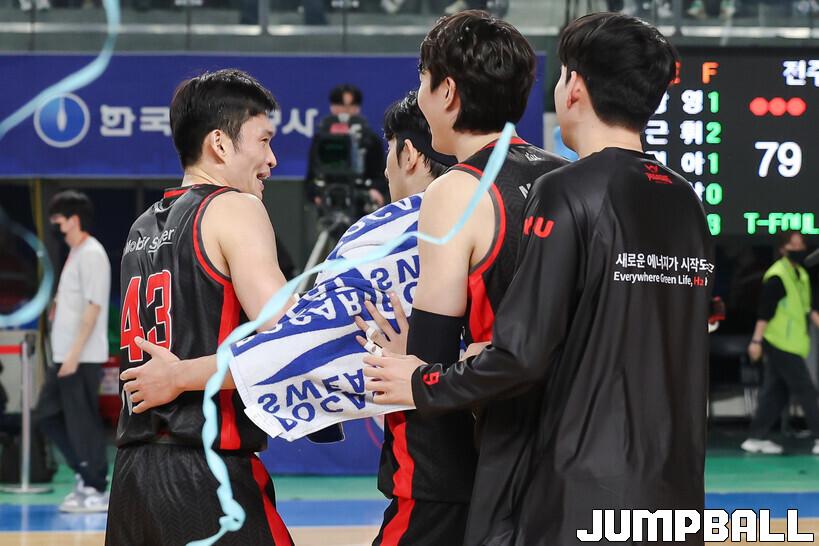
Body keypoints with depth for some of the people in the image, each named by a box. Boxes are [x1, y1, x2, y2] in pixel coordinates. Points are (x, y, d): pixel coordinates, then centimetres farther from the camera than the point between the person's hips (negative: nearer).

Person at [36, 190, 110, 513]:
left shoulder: (92, 255, -12)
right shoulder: (75, 254, 17)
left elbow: (93, 307, -18)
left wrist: (75, 353, -20)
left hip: (82, 358, -10)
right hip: (65, 356, 10)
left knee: (82, 422, -5)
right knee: (48, 415, 11)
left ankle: (96, 491, 2)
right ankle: (85, 474, 18)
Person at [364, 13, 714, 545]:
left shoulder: (567, 195, -12)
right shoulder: (686, 203, 8)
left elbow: (522, 354, -16)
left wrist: (421, 385, -2)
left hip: (571, 500, -6)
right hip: (672, 492, 7)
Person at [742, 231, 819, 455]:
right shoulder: (776, 277, -14)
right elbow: (765, 311, -18)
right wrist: (757, 340, -21)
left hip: (792, 345, 9)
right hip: (780, 343, -9)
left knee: (776, 393, 10)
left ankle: (756, 438, 13)